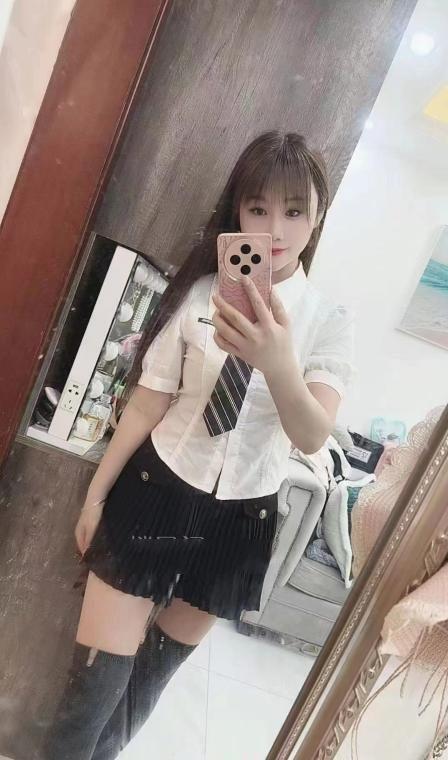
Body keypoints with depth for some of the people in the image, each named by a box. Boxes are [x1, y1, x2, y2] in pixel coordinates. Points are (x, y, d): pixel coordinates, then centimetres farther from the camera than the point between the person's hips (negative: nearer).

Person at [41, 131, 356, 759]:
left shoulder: (329, 321, -8)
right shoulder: (201, 293, -8)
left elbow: (313, 437, -22)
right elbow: (146, 403, -4)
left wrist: (277, 364, -43)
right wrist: (97, 494, 3)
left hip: (241, 516, 2)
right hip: (159, 493, -1)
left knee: (161, 665, 22)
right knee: (98, 672, 3)